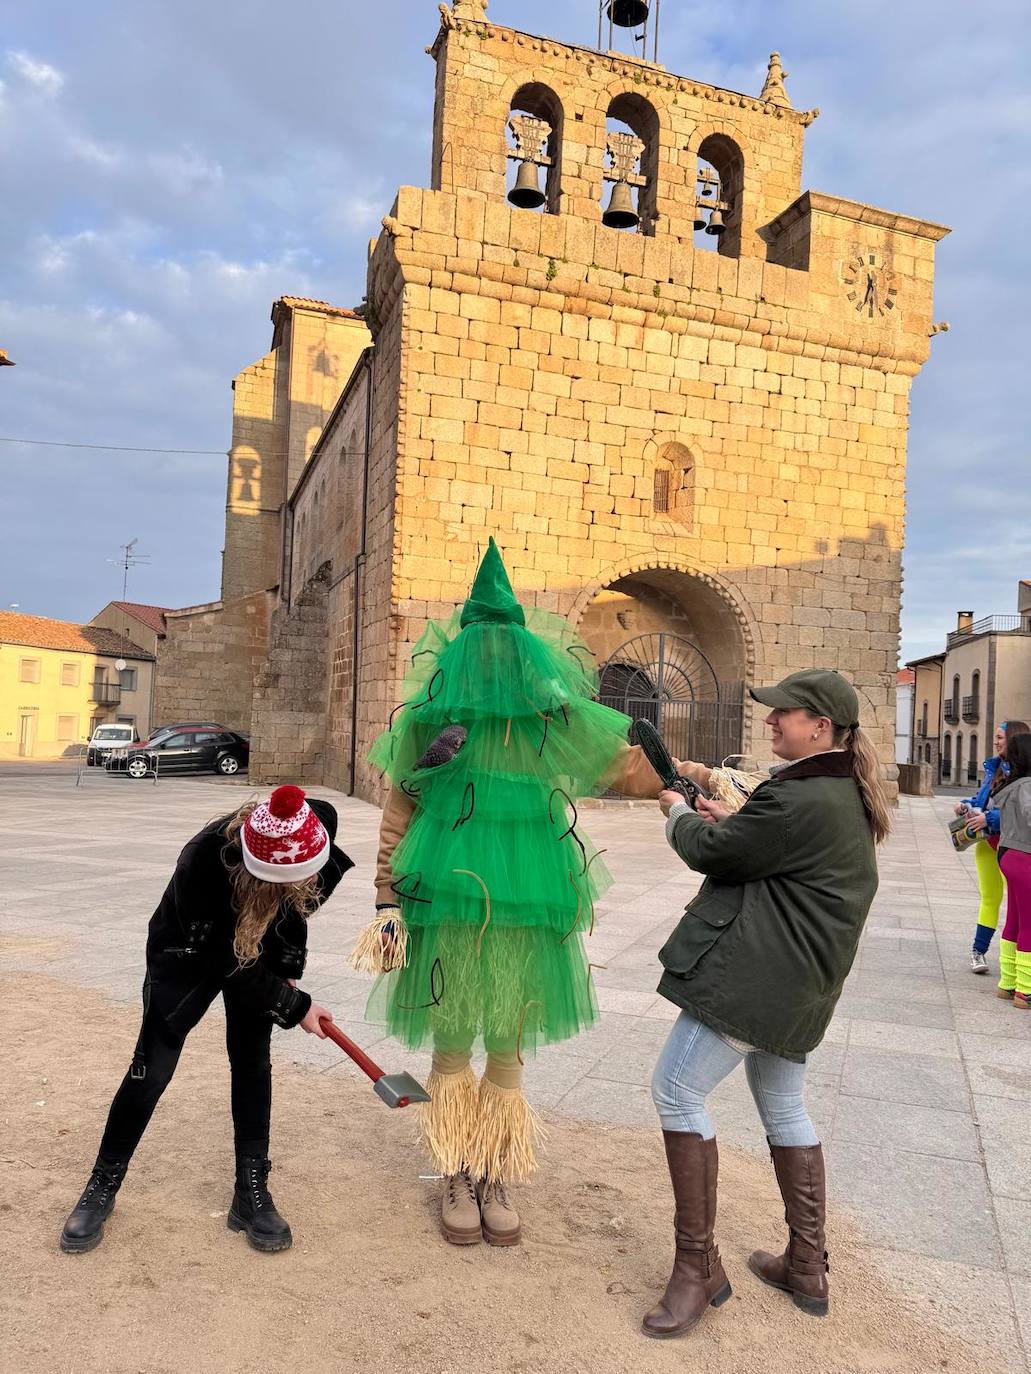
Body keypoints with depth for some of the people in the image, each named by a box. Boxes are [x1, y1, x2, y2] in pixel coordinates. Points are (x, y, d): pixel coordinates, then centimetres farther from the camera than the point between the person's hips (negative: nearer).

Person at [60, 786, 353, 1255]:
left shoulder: (318, 824, -32)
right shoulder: (201, 866, -43)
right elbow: (229, 964, -27)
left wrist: (288, 967, -9)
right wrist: (294, 1007, -19)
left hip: (260, 947, 3)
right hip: (191, 953, -3)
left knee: (251, 1060, 2)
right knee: (151, 1069, 1)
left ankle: (252, 1191, 15)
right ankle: (102, 1188, 22)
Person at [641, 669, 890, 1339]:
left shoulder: (797, 798, -22)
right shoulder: (847, 793, 11)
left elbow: (711, 852, -14)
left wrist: (680, 814, 6)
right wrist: (734, 821, 10)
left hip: (754, 974, -11)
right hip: (798, 982, 11)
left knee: (676, 1090, -4)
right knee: (784, 1105, 20)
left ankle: (699, 1268, 7)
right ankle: (807, 1270, 32)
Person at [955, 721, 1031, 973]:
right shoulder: (993, 766, 11)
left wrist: (989, 818, -24)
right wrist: (966, 805, 2)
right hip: (987, 841, 7)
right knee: (990, 898, 15)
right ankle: (979, 951, 23)